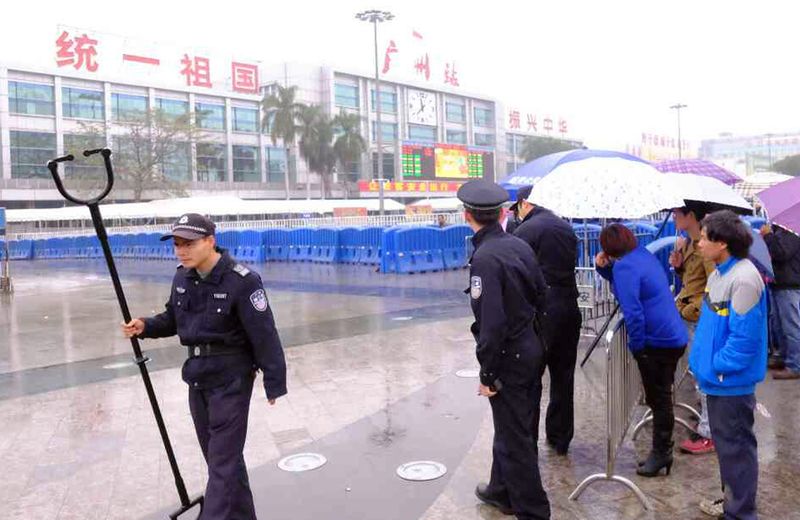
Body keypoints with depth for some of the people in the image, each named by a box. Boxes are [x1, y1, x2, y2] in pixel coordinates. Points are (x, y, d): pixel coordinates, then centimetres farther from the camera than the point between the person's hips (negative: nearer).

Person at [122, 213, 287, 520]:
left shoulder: (241, 281, -21)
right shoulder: (182, 277, 1)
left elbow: (264, 335, -18)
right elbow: (173, 319, 15)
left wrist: (274, 384, -14)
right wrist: (146, 327, -5)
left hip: (231, 378, -8)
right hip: (197, 376, 8)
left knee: (223, 459, -3)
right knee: (220, 454, 20)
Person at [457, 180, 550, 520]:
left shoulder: (485, 258, -22)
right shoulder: (519, 245, 2)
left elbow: (491, 322, -25)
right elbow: (541, 296, 10)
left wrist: (488, 374, -17)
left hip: (509, 357, -9)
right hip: (533, 348, 9)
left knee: (515, 437, 5)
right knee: (512, 427, 23)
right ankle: (503, 490, 40)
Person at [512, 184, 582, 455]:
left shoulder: (526, 230, -10)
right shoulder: (566, 228, 14)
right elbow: (572, 264, 16)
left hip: (542, 309, -7)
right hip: (569, 306, 7)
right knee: (563, 374, 14)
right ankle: (561, 437, 24)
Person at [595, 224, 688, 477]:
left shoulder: (624, 266, -17)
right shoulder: (644, 255, 11)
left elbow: (633, 311, -23)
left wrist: (637, 345, -12)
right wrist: (604, 268, 6)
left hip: (658, 342, -9)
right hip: (674, 337, 9)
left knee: (659, 399, 3)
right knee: (660, 397, 17)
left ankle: (661, 454, 15)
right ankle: (661, 451, 28)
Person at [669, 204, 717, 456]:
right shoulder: (689, 242, 10)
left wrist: (694, 308, -17)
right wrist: (679, 264, 1)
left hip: (700, 320, -9)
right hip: (689, 317, 9)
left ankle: (708, 433, 8)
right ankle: (707, 423, 33)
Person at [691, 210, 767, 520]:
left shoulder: (743, 279, -22)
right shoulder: (718, 274, 7)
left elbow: (744, 336, -23)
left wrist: (716, 367, -16)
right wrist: (702, 362, 13)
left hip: (732, 380, -9)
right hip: (716, 377, 9)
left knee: (735, 446, 4)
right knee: (724, 442, 21)